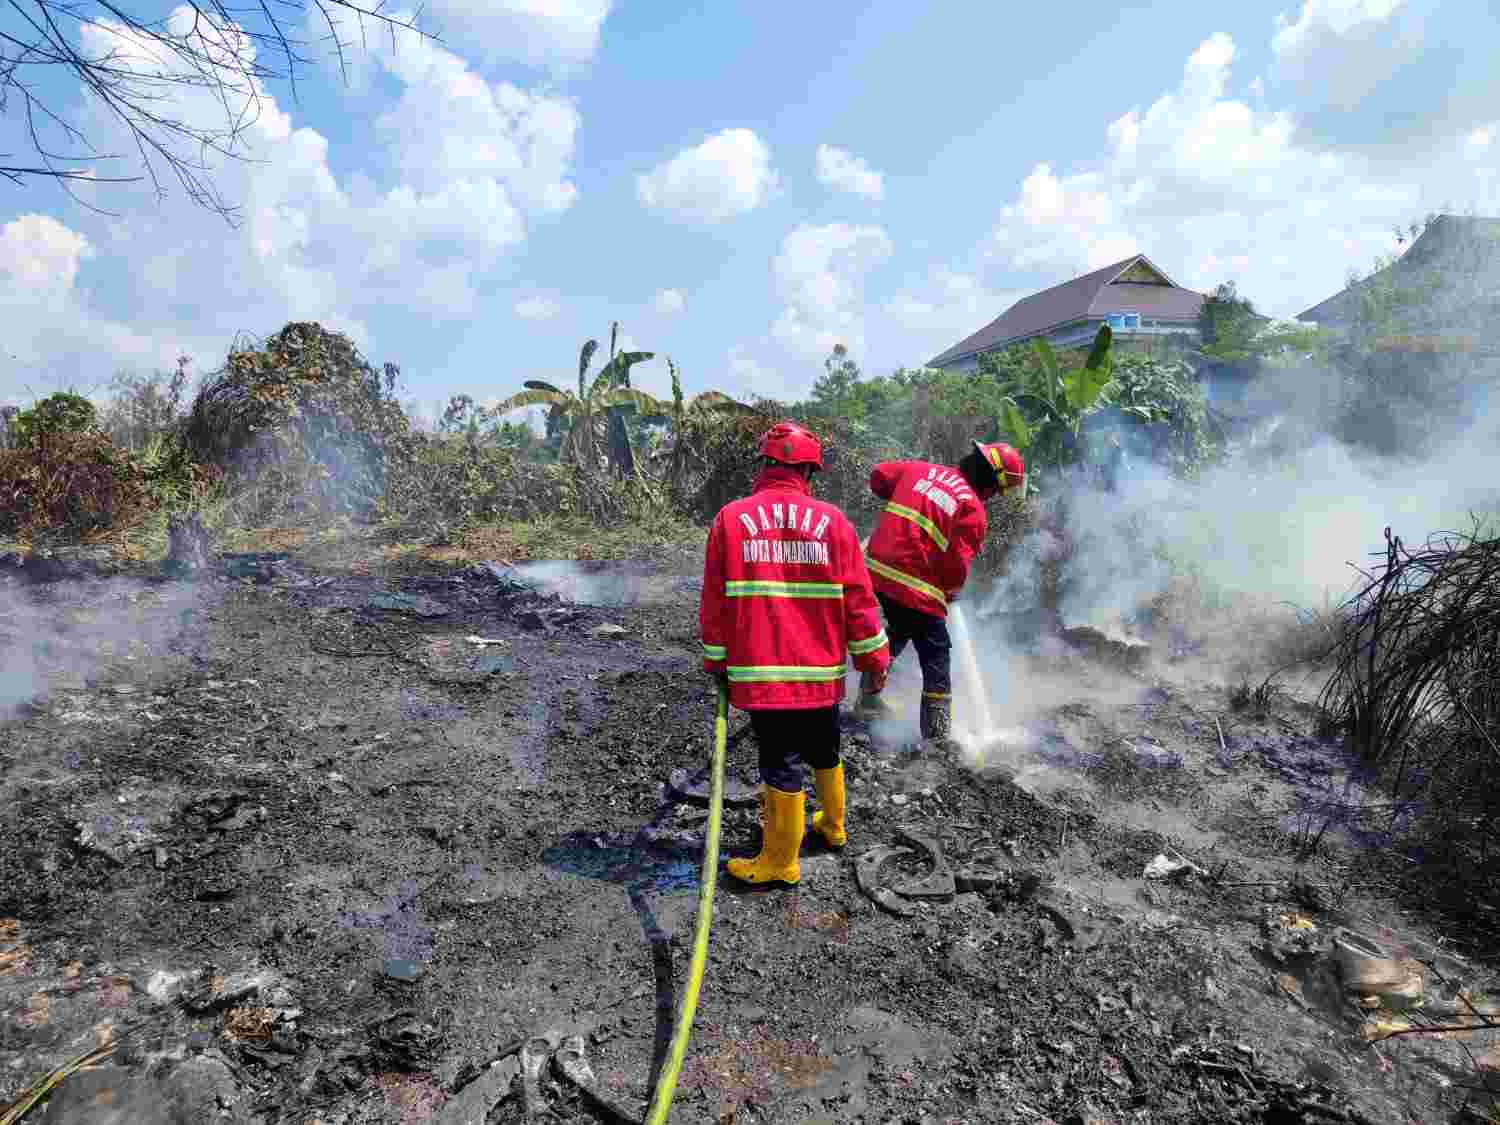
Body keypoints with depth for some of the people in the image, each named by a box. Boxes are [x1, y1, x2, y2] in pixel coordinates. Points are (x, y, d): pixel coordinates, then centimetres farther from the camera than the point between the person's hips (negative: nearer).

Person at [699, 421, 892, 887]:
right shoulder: (833, 521, -4)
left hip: (759, 671, -2)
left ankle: (780, 862, 19)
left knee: (782, 763, 8)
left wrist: (716, 663, 8)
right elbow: (858, 600, -2)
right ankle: (833, 825, 44)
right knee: (823, 750, 24)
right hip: (822, 672, 2)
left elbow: (714, 603, -2)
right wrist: (874, 661, 8)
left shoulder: (731, 518, -6)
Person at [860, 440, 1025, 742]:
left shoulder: (921, 469, 9)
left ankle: (869, 695, 45)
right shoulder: (973, 510, -8)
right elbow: (957, 561, -12)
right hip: (916, 587, -7)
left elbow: (879, 474, 17)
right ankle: (937, 733, 9)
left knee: (898, 631, 32)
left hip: (877, 569, 7)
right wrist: (951, 591, 8)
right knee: (937, 657, 6)